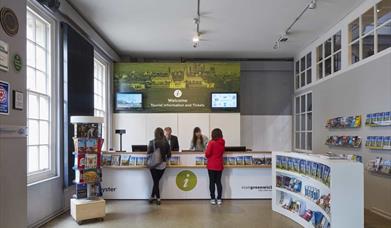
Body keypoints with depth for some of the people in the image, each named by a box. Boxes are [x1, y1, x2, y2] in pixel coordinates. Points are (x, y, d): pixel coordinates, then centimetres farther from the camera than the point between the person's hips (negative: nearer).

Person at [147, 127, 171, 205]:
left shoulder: (152, 142, -9)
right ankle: (152, 197, 24)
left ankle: (158, 198, 12)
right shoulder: (166, 143, -4)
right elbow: (169, 155, 0)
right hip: (162, 165, 2)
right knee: (157, 181, 16)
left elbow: (149, 154, -4)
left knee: (156, 182, 10)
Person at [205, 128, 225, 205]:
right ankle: (219, 199, 9)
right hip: (219, 165, 4)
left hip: (211, 165, -4)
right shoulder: (222, 143, 2)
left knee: (212, 182, 4)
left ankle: (213, 199, 8)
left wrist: (207, 156, 5)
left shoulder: (211, 142, -13)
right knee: (218, 182, 9)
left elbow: (207, 153, -16)